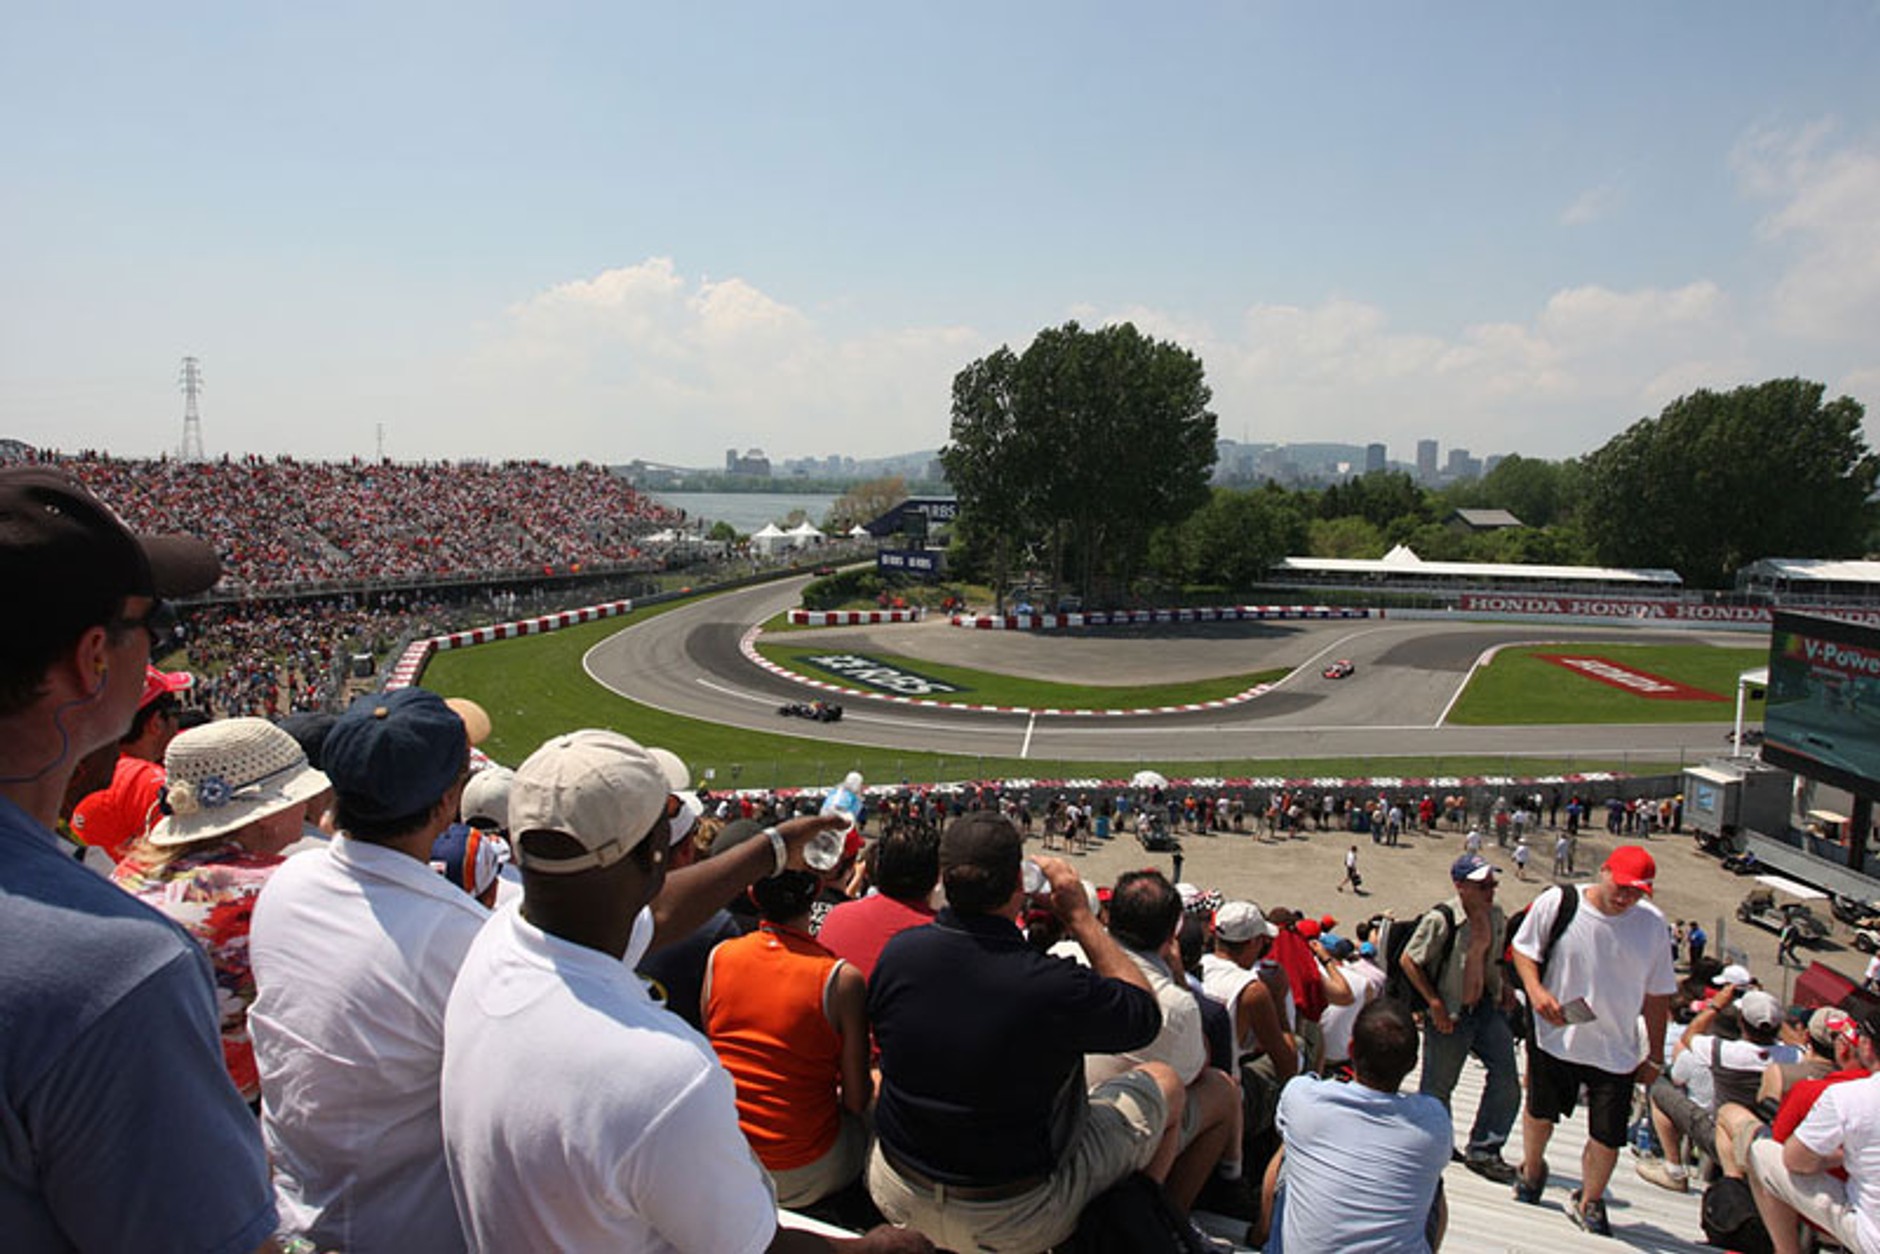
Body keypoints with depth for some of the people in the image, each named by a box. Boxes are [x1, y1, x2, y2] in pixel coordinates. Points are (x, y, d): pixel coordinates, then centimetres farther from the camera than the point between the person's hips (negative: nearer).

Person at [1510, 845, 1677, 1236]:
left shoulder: (1652, 924, -8)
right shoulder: (1557, 903, -15)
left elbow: (1657, 994, 2)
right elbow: (1524, 949, 0)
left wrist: (1655, 1055, 7)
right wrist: (1535, 989, -18)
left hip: (1617, 1050, 1)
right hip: (1554, 1038, 0)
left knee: (1608, 1137, 4)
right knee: (1540, 1113, 19)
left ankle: (1589, 1203, 33)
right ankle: (1531, 1171, 49)